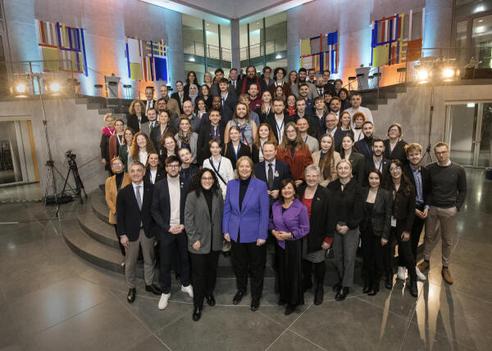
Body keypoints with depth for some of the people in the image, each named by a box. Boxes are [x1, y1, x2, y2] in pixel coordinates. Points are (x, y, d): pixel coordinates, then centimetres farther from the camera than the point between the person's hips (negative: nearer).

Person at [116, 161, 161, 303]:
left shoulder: (151, 189, -7)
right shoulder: (123, 192, -8)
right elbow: (120, 215, -5)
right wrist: (122, 234, -7)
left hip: (147, 230, 1)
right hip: (131, 232, -1)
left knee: (149, 259, 17)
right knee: (130, 262, 14)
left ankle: (149, 283, 39)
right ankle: (132, 288, 35)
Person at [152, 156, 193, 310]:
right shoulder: (159, 186, -3)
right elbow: (155, 210, -3)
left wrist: (183, 225, -10)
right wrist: (167, 227, -11)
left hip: (183, 228, 1)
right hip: (166, 230, -1)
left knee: (184, 258, 14)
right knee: (165, 262, 8)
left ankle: (185, 284, 36)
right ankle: (165, 291, 27)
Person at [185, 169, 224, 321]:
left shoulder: (217, 194, 0)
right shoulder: (192, 196, -10)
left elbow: (221, 215, 4)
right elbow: (188, 219, -10)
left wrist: (222, 233, 3)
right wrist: (194, 239, -12)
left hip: (215, 241, 3)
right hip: (199, 241, -3)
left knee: (212, 269, 18)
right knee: (199, 273, 7)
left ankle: (209, 293, 43)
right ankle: (198, 304, 24)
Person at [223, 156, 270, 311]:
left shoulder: (260, 185, -12)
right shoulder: (231, 184, -2)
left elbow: (264, 212, -11)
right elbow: (227, 209, 3)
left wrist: (262, 235, -13)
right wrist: (226, 230, -1)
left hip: (254, 234, -3)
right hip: (235, 233, 3)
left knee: (256, 267, 15)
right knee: (238, 265, 20)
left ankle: (256, 295, 37)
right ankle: (241, 289, 45)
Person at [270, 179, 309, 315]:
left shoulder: (300, 207, -14)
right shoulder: (275, 205, 0)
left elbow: (305, 229, -10)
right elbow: (271, 222, 12)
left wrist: (290, 235, -19)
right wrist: (273, 231, -7)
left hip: (294, 244, -4)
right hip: (279, 243, 4)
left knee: (293, 272, 6)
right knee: (282, 270, 16)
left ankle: (293, 301, 26)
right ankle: (284, 296, 38)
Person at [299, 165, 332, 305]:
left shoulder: (325, 194, -10)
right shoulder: (300, 191, 1)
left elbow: (329, 217, -10)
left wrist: (328, 238, -11)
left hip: (318, 235, -3)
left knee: (318, 262, 9)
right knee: (304, 259, 15)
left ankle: (319, 288, 32)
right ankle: (307, 281, 41)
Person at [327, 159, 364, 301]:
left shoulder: (356, 186, -5)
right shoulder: (331, 186, 1)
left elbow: (358, 210, -7)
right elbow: (329, 207, 1)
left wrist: (348, 226, -12)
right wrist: (336, 224, -7)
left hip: (351, 228, -2)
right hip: (335, 227, 2)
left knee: (349, 257, 3)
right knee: (338, 256, 10)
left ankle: (346, 286, 18)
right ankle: (341, 279, 32)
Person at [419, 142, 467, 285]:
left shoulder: (458, 170, -4)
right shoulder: (429, 169, -3)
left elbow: (462, 190, 3)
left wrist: (457, 207, -3)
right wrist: (426, 205, -2)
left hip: (449, 210, -1)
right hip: (432, 208, 1)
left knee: (448, 240, 9)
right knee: (429, 236, 12)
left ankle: (445, 267, 23)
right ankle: (426, 261, 27)